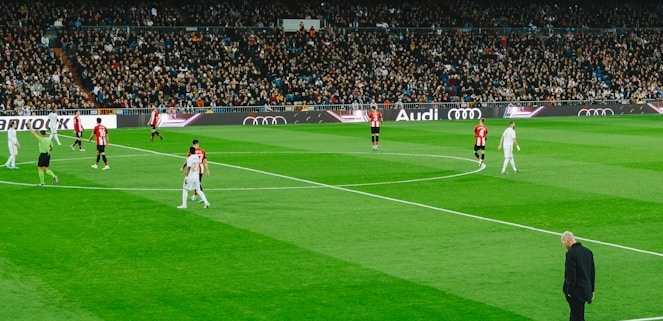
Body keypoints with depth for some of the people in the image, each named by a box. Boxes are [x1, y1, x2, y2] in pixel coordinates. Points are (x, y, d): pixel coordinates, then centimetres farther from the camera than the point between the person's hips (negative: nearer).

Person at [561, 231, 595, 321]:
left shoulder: (571, 253, -16)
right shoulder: (588, 251, 9)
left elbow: (571, 274, -20)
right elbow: (592, 272, 13)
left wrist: (569, 292, -14)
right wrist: (591, 290, 19)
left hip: (576, 291, -8)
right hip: (586, 289, 8)